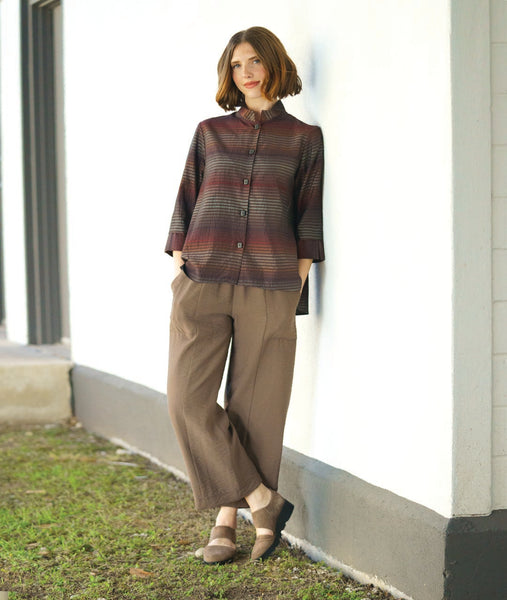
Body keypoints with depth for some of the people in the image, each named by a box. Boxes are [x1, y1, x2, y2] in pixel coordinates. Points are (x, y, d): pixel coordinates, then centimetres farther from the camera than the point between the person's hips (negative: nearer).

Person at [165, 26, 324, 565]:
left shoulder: (304, 138, 9)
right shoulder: (210, 133, 14)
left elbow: (309, 218, 6)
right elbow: (186, 203, 15)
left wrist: (296, 288, -2)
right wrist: (179, 266, 4)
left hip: (269, 287, -2)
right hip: (202, 280, 2)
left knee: (253, 405, 0)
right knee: (188, 398, -9)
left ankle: (227, 518, 11)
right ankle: (262, 503, 0)